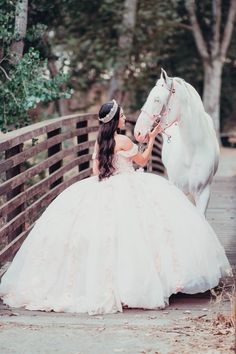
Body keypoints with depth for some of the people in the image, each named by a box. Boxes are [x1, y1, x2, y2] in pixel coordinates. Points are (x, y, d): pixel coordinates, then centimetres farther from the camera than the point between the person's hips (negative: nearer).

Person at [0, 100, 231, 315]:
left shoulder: (99, 142, 8)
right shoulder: (123, 141, -13)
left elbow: (96, 171, 12)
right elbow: (143, 160, 1)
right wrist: (151, 139, 10)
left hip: (102, 190, 7)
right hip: (126, 189, -7)